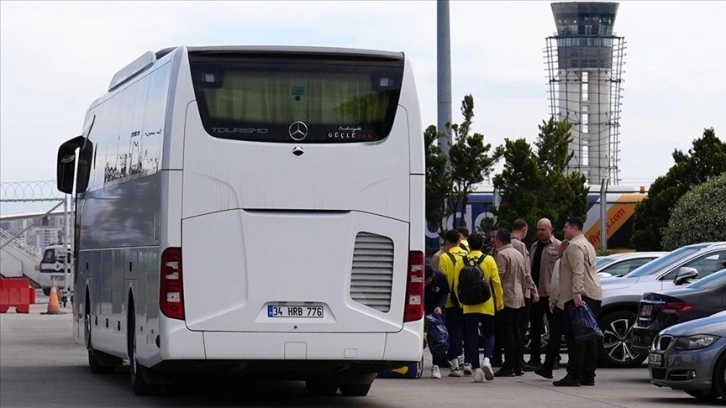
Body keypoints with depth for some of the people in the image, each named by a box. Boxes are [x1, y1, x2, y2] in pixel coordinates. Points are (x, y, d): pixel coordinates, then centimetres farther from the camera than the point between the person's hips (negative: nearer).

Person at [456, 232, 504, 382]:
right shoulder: (488, 260, -3)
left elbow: (457, 284, 2)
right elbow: (496, 282, -4)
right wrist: (500, 302, 4)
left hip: (468, 306, 1)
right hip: (487, 305, -1)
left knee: (472, 337, 6)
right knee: (489, 334, 12)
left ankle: (477, 369, 1)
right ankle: (487, 360, -12)